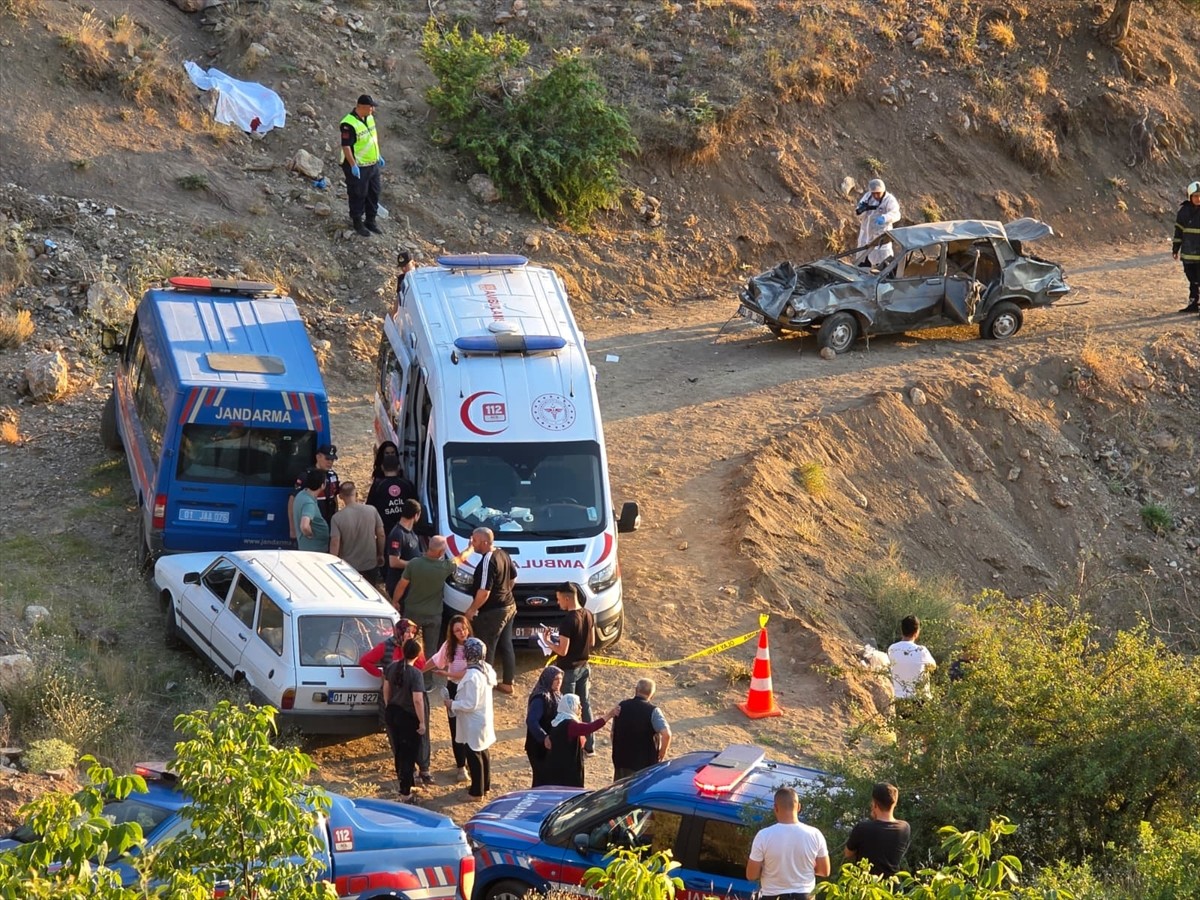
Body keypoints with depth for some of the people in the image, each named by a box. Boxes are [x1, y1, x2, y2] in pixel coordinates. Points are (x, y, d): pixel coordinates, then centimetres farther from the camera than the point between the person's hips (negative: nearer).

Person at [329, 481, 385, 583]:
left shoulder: (337, 518, -17)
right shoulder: (372, 511, -10)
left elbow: (335, 543, -16)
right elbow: (381, 535, -2)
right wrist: (380, 555, 13)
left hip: (349, 568, -2)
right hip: (371, 565, 2)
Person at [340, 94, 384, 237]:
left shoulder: (369, 118, 3)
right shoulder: (349, 124, -25)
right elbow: (346, 146, -25)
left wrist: (378, 156, 20)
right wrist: (353, 165, -26)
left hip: (373, 164, 9)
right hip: (357, 167, -9)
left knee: (374, 193, 17)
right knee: (358, 195, 5)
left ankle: (371, 221, 33)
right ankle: (358, 224, 20)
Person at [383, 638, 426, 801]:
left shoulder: (392, 667, -3)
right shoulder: (415, 673, -23)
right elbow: (417, 700, -25)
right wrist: (422, 722, -16)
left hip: (392, 713, 6)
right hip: (408, 716, -6)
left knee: (398, 751, 24)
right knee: (408, 754, 4)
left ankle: (403, 782, 43)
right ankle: (405, 793, 6)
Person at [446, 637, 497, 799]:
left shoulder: (472, 676, -28)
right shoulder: (486, 670, 1)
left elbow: (470, 704, -26)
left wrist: (452, 704, -13)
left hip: (473, 723, -9)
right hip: (484, 719, 9)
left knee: (473, 755, 4)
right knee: (482, 752, 21)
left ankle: (476, 791, 14)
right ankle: (484, 786, 34)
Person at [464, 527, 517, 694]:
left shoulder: (488, 562, -24)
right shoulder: (502, 554, 5)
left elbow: (484, 592, -26)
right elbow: (513, 577, 19)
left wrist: (472, 610, -15)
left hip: (492, 612, -10)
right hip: (509, 606, 10)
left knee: (486, 649, 1)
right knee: (506, 646, 16)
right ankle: (507, 683, 24)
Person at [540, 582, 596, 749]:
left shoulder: (568, 621, -25)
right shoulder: (588, 615, 0)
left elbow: (562, 651, -23)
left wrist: (548, 642, -8)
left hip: (569, 670, -8)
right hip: (584, 667, 8)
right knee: (585, 704, 16)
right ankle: (589, 745, 22)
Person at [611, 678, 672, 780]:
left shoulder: (621, 706, 0)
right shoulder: (652, 711, -14)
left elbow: (613, 733, 9)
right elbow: (666, 734, -25)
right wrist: (662, 752, -8)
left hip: (621, 761, 4)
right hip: (645, 764, -4)